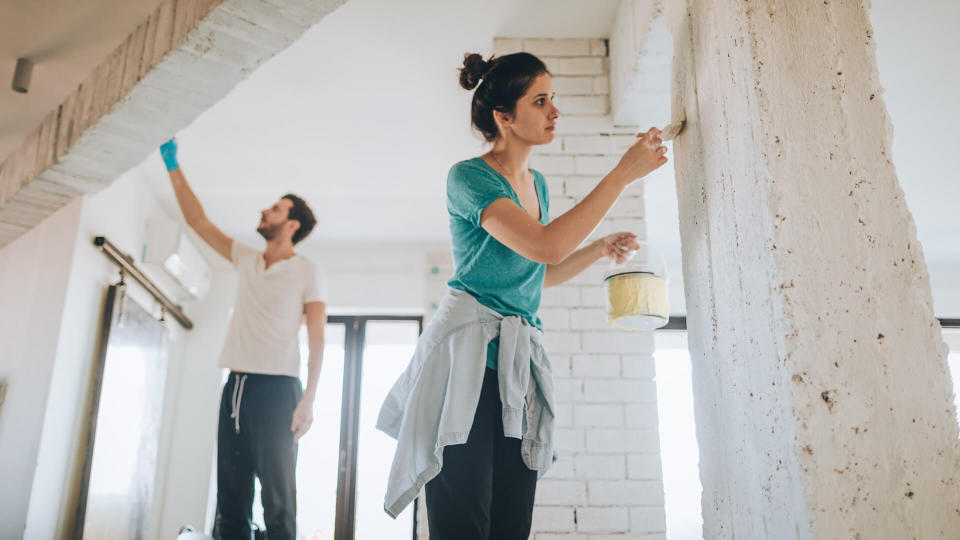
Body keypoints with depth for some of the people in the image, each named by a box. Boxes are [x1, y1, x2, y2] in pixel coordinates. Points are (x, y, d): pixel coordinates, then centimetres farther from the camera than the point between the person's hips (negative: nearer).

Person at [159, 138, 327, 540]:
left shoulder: (308, 274, 0)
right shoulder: (246, 259, 17)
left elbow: (317, 340, -6)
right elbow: (198, 221, 19)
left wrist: (308, 399, -15)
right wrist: (173, 167, 17)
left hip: (276, 387, -6)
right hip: (236, 385, 6)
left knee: (277, 495, -8)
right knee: (230, 495, 6)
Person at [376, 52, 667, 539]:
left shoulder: (537, 184, 18)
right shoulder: (468, 177, -6)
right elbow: (544, 246, -21)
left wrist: (599, 249, 15)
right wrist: (622, 174, -16)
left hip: (520, 362, 7)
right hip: (466, 354, -7)